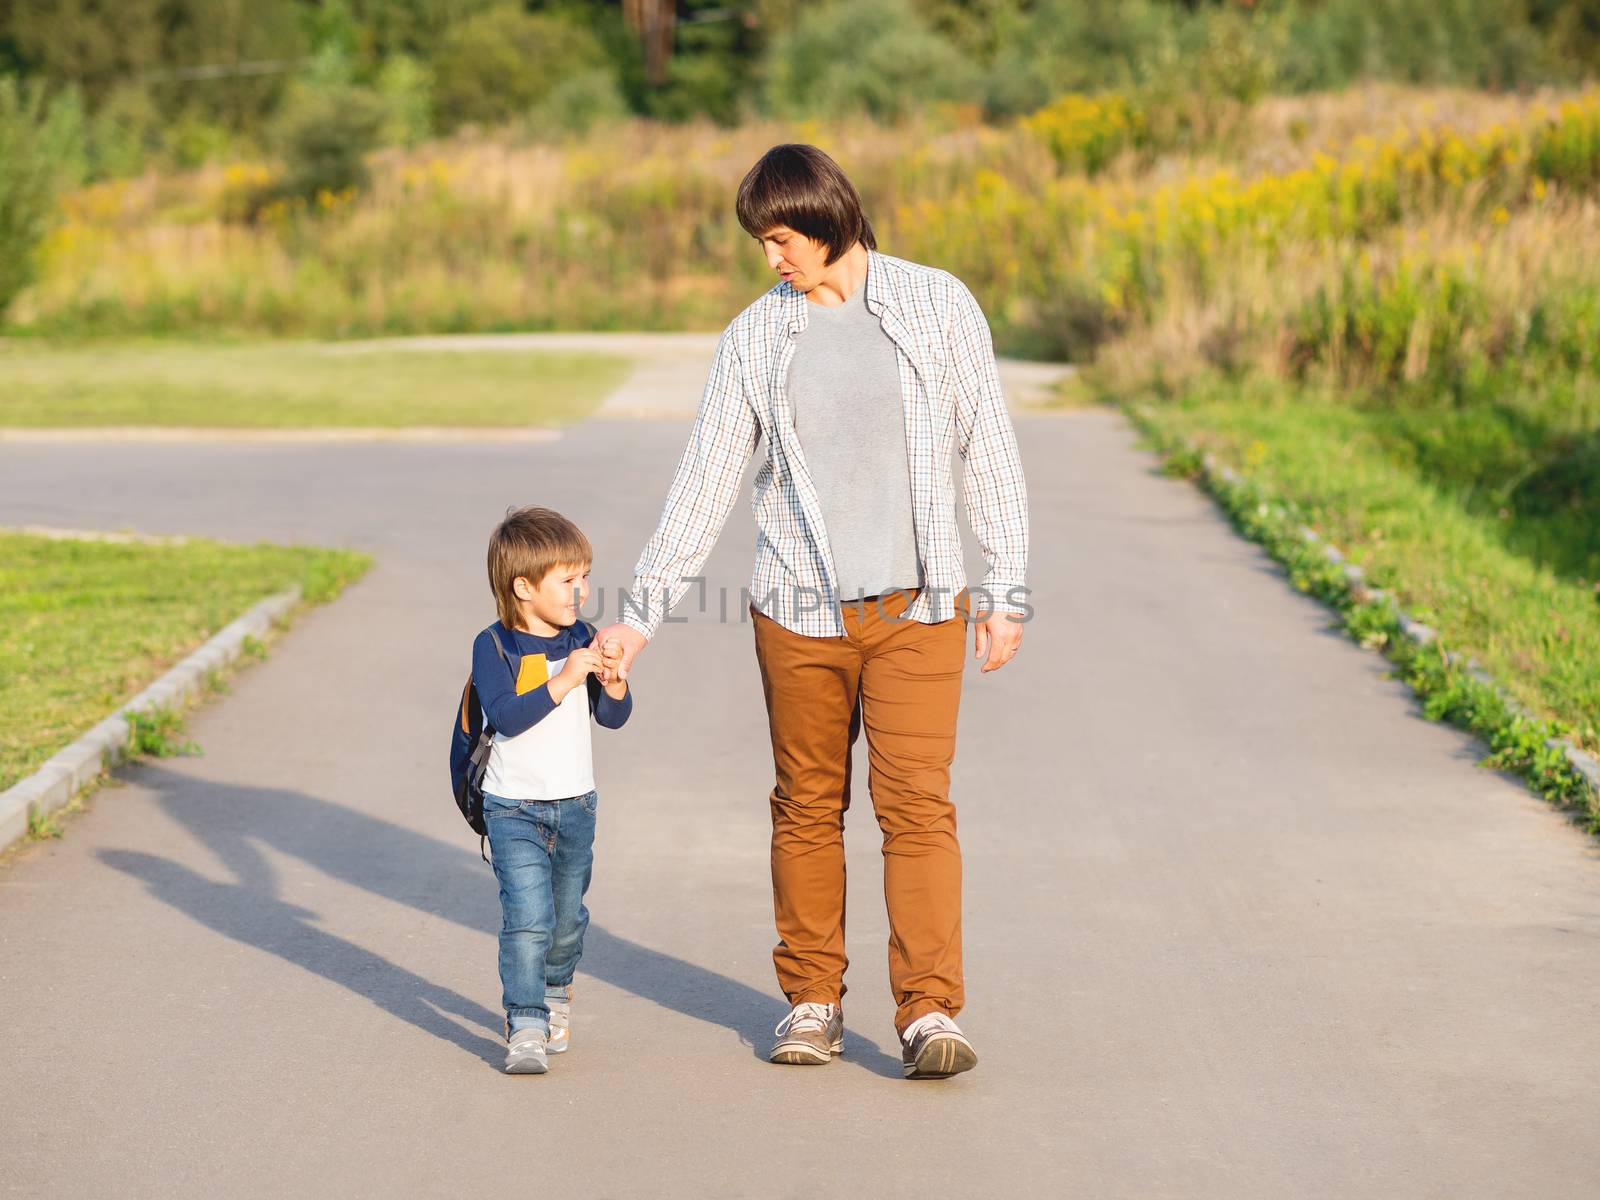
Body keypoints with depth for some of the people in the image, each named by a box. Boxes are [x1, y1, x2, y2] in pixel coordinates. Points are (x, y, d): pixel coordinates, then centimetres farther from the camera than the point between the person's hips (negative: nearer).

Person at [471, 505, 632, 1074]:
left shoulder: (581, 639, 0)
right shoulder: (493, 646, -13)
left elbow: (614, 717, 2)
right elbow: (506, 717, -25)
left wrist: (613, 680, -19)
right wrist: (564, 680, -31)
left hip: (575, 807, 5)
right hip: (514, 808, -5)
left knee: (567, 920, 17)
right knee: (527, 916, -15)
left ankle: (554, 994, 42)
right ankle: (525, 1027, -11)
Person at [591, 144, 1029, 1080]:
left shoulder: (938, 305, 1)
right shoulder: (755, 338, 4)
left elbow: (989, 450, 5)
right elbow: (705, 481, 5)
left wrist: (1009, 590, 2)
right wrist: (640, 616, 1)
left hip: (918, 607, -2)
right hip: (802, 612, 2)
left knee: (918, 803, -9)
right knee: (808, 807, 8)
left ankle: (931, 1013, -7)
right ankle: (813, 1002, 20)